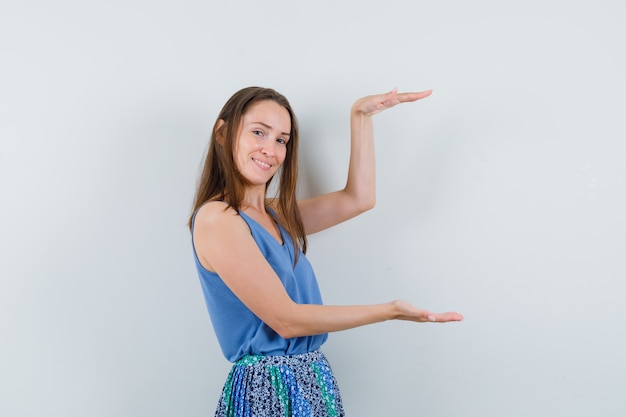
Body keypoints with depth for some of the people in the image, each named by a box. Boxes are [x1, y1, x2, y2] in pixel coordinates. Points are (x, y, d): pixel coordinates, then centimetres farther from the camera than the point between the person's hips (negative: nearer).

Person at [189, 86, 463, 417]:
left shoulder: (276, 215, 8)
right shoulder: (216, 219, -16)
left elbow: (358, 199, 10)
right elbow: (285, 320, -19)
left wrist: (360, 115, 7)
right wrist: (391, 310, -15)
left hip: (311, 382, 8)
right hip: (269, 390, -8)